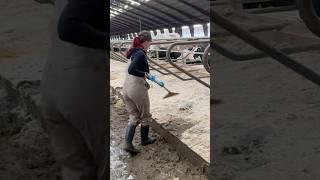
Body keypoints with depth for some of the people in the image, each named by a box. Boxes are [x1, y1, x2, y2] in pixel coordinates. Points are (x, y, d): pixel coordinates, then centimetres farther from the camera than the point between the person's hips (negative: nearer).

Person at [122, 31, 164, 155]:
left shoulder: (134, 53, 14)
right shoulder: (141, 54, -15)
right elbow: (131, 70, -28)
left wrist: (156, 81, 29)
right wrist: (146, 75, -20)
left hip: (126, 89, 8)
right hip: (137, 89, -8)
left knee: (133, 117, 14)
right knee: (145, 116, 15)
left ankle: (127, 144, 5)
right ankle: (144, 139, 32)